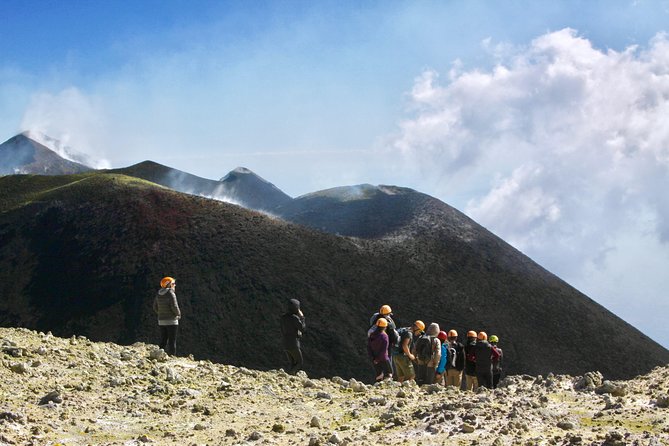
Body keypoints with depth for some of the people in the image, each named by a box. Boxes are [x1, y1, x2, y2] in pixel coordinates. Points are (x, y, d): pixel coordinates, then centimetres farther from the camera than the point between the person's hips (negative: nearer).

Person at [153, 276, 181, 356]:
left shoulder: (159, 295, 7)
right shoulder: (171, 294, -14)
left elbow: (155, 307, 12)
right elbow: (174, 307, -19)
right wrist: (178, 314, -1)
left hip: (161, 321, 6)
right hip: (171, 321, -6)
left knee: (163, 341, 12)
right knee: (172, 341, -3)